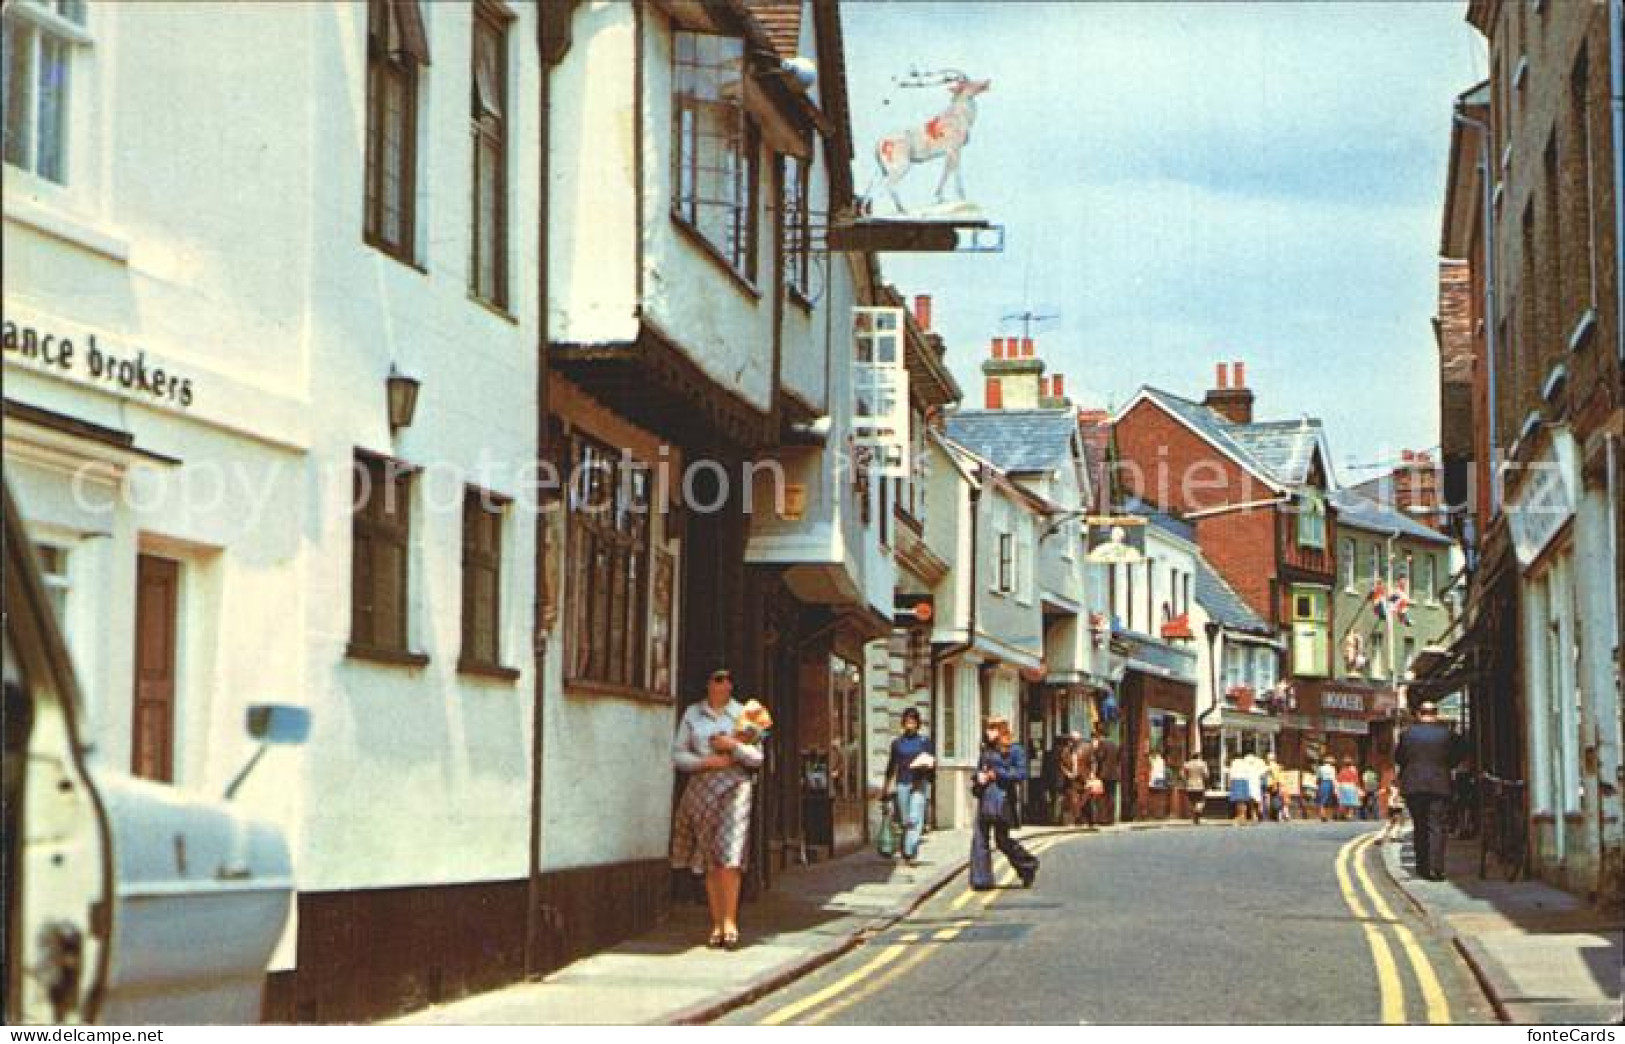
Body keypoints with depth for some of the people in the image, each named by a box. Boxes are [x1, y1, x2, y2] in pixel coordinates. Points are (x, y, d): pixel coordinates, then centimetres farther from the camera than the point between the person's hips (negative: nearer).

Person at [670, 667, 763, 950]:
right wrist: (706, 762, -9)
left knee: (728, 855, -14)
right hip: (701, 789, 2)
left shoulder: (742, 714, 8)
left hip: (734, 788, -1)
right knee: (709, 861, 1)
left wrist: (734, 745, -12)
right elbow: (678, 755, 6)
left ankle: (730, 921, -10)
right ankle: (716, 925, 4)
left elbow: (757, 758, 5)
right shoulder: (692, 714, 10)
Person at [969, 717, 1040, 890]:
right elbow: (979, 771, 25)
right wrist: (979, 778, 2)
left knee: (1002, 839, -1)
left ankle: (1028, 865, 21)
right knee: (979, 838, -2)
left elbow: (1021, 773, -8)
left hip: (1002, 798, -6)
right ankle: (982, 880, 1)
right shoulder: (986, 750, 16)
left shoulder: (1014, 750, -2)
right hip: (985, 799, 6)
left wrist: (997, 774, -11)